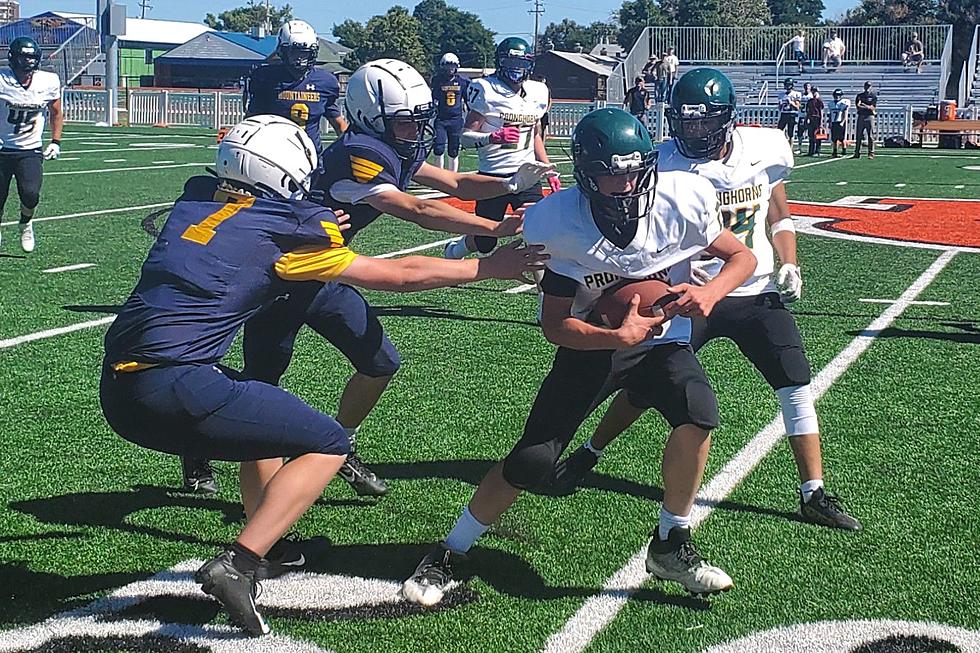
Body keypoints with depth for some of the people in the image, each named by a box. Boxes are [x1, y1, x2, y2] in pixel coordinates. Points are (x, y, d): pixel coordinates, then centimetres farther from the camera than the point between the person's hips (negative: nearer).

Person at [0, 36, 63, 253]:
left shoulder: (49, 82, -7)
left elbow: (56, 114, 11)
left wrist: (55, 142, 4)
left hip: (30, 151, 0)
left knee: (30, 195, -19)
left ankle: (25, 224, 14)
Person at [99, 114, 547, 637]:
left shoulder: (196, 199, 14)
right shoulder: (281, 232, -1)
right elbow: (399, 275, 6)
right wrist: (489, 267, 16)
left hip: (117, 388, 8)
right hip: (172, 389, -8)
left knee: (264, 418, 29)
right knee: (328, 445, 3)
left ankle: (263, 554, 31)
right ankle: (237, 564, -9)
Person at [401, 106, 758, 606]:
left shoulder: (681, 201, -21)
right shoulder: (561, 226, -24)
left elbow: (742, 256, -5)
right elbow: (555, 326, -18)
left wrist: (709, 292, -26)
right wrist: (619, 336, -35)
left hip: (662, 342, 1)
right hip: (590, 347, -1)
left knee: (698, 412, -28)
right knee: (531, 461, -7)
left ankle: (671, 546, -7)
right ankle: (447, 555, 15)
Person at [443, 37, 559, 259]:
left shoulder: (537, 93, 8)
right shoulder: (486, 91, -9)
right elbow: (466, 137, -11)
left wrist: (549, 172, 16)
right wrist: (493, 137, -29)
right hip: (493, 176, -4)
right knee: (485, 243, 7)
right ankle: (453, 251, 39)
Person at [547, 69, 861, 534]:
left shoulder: (764, 150, -2)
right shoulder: (667, 164, -11)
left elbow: (778, 219, 11)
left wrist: (789, 266, -3)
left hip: (757, 294, 2)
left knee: (796, 382, -5)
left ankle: (814, 495, 5)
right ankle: (586, 455, 24)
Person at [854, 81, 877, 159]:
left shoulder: (873, 96, 4)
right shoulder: (860, 96, 11)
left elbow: (873, 107, -5)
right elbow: (858, 106, -1)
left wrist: (863, 105, -11)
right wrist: (868, 107, -8)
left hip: (870, 117, -3)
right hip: (861, 117, 3)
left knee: (871, 136, -4)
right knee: (858, 136, 4)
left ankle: (871, 153, -2)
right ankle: (857, 153, 9)